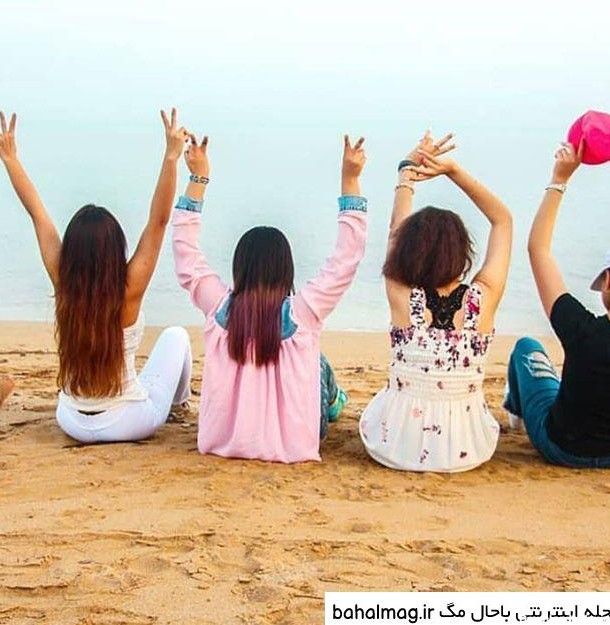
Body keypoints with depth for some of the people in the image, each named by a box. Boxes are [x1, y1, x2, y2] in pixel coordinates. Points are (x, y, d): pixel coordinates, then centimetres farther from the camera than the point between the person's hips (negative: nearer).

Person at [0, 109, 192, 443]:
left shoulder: (62, 284, -14)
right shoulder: (128, 291, -23)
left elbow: (37, 213, -5)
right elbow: (159, 220, -24)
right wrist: (171, 156, -26)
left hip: (73, 423, 4)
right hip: (130, 423, -3)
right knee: (176, 335, 20)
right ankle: (180, 403, 42)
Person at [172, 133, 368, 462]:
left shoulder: (219, 308, -12)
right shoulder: (302, 313, -19)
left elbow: (186, 255, 2)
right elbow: (346, 260, -11)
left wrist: (198, 179, 5)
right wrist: (350, 180, -8)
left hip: (222, 442, 3)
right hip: (292, 445, -2)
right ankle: (332, 403, 57)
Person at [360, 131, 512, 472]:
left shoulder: (402, 299, -17)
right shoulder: (484, 299, -16)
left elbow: (397, 228, 3)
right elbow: (503, 219, -1)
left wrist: (408, 169, 14)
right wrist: (453, 169, -5)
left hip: (394, 445, 0)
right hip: (465, 450, 1)